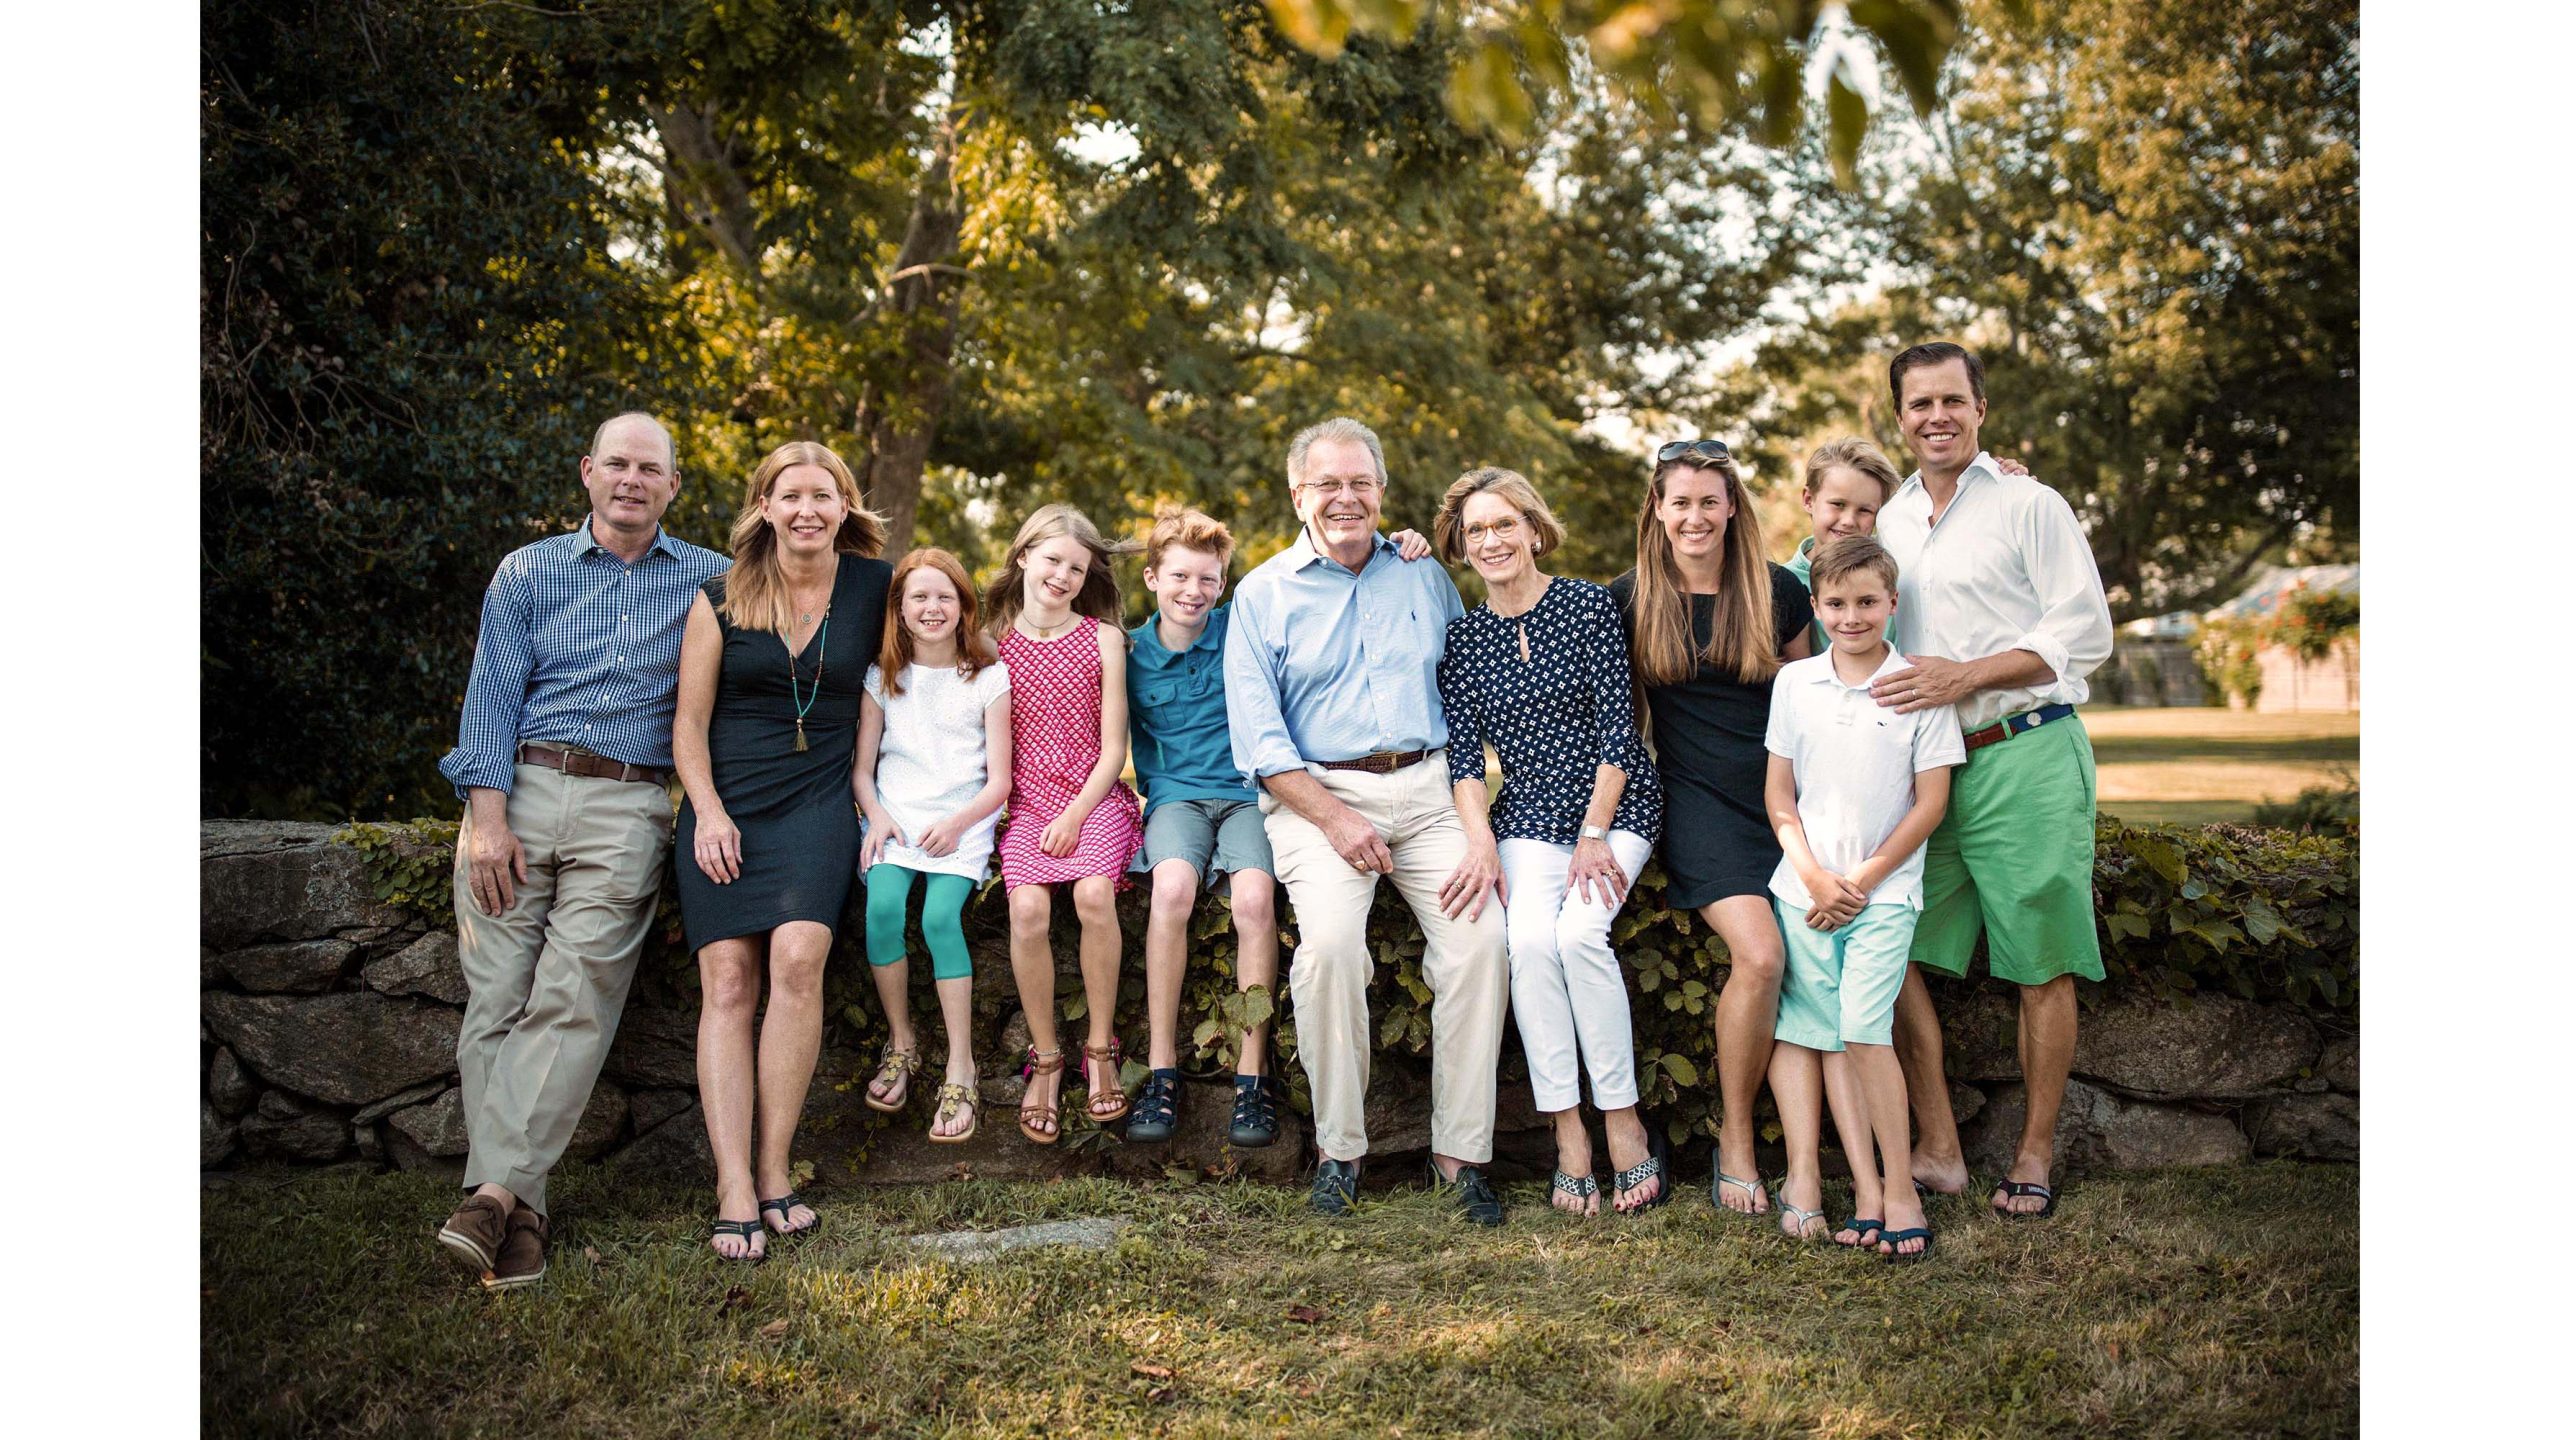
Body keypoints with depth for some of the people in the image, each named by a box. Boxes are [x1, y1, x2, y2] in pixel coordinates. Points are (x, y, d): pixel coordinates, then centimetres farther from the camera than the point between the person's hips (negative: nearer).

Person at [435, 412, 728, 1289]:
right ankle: (522, 1215, -5)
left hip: (626, 809, -1)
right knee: (497, 1000, -7)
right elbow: (493, 695, 6)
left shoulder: (709, 580, 16)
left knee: (571, 1000, -14)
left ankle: (496, 1190, -17)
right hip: (517, 792, 1)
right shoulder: (527, 573, 15)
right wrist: (488, 816, -5)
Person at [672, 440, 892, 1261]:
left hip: (818, 802, 0)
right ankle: (734, 1191, -14)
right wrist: (709, 811, -8)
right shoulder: (720, 597, 4)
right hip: (725, 804, 1)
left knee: (798, 957, -23)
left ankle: (773, 1169, -13)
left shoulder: (874, 585, 5)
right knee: (728, 979, -13)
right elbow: (690, 720, 6)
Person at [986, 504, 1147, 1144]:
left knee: (1094, 893, -30)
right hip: (1026, 802, 1)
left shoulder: (1104, 639, 3)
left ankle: (1100, 1049, -12)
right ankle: (1045, 1058, -10)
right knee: (1028, 908, -27)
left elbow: (1113, 745, 1)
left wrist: (1076, 815, -11)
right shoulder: (995, 641, 7)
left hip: (1094, 797, -1)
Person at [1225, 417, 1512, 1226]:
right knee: (1329, 940, -27)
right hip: (1317, 792, -2)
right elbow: (1258, 735, -1)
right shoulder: (1264, 595, 7)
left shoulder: (1425, 577, 15)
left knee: (1480, 936, -20)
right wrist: (1334, 820, -13)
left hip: (1427, 787, 2)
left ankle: (1462, 1151, -8)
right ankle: (1338, 1147, -10)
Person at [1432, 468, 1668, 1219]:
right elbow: (1464, 756, 2)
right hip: (1529, 817, 2)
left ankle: (1624, 1124, -15)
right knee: (1529, 936, -25)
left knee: (1578, 930, -27)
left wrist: (1594, 834, -12)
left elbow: (1618, 726, -7)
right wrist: (1481, 842, -13)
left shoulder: (1589, 605, -3)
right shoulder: (1462, 637, 6)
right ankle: (1568, 1137, -19)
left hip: (1617, 805, -2)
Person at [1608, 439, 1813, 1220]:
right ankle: (1735, 1141, -3)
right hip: (1697, 799, -2)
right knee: (1761, 956, -23)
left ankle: (1805, 1178, -15)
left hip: (1784, 797, 2)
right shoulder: (1633, 597, 4)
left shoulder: (1776, 590, 6)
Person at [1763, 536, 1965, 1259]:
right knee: (1829, 1037, 2)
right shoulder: (1794, 683, 6)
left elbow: (1931, 801, -2)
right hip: (1807, 888, 3)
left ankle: (1900, 1186, -4)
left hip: (1884, 889, -3)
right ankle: (1866, 1190, 6)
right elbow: (1779, 794, 8)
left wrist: (1862, 879, -7)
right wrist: (1814, 875, -4)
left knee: (1863, 1030, -15)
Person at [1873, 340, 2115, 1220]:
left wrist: (1967, 675, -14)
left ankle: (2035, 1153, 12)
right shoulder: (1889, 520, 15)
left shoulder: (2029, 505, 0)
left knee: (2041, 967, 0)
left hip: (2024, 758, -5)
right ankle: (1937, 1142, 14)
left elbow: (2087, 633, -7)